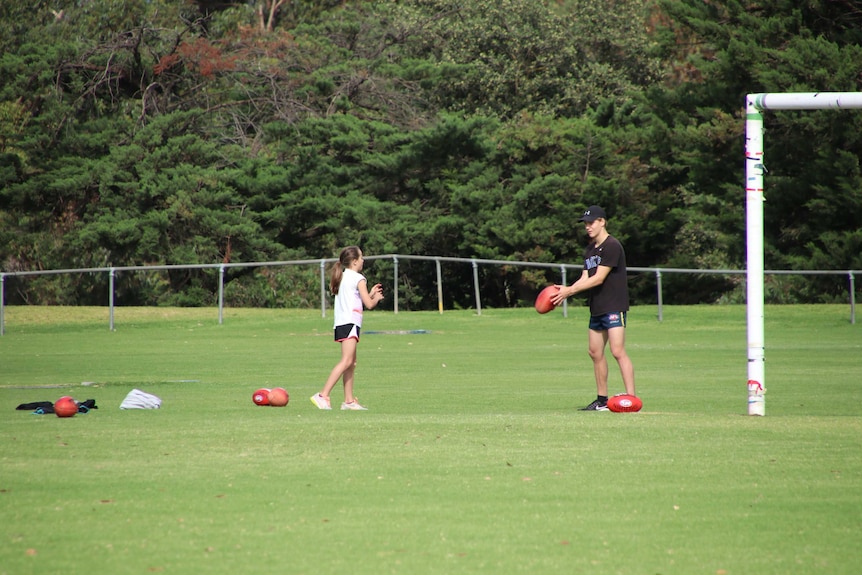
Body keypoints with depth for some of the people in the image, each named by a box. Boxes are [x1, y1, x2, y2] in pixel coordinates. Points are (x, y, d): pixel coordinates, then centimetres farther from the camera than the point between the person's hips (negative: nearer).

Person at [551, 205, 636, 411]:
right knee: (595, 353, 10)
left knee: (618, 351, -16)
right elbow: (585, 278, 10)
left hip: (614, 307, -9)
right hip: (596, 308, 9)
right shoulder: (590, 249, 16)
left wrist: (569, 290, -18)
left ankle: (631, 398, -20)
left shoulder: (612, 246, -12)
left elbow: (598, 278, -17)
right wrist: (566, 290, -9)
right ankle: (602, 400, 17)